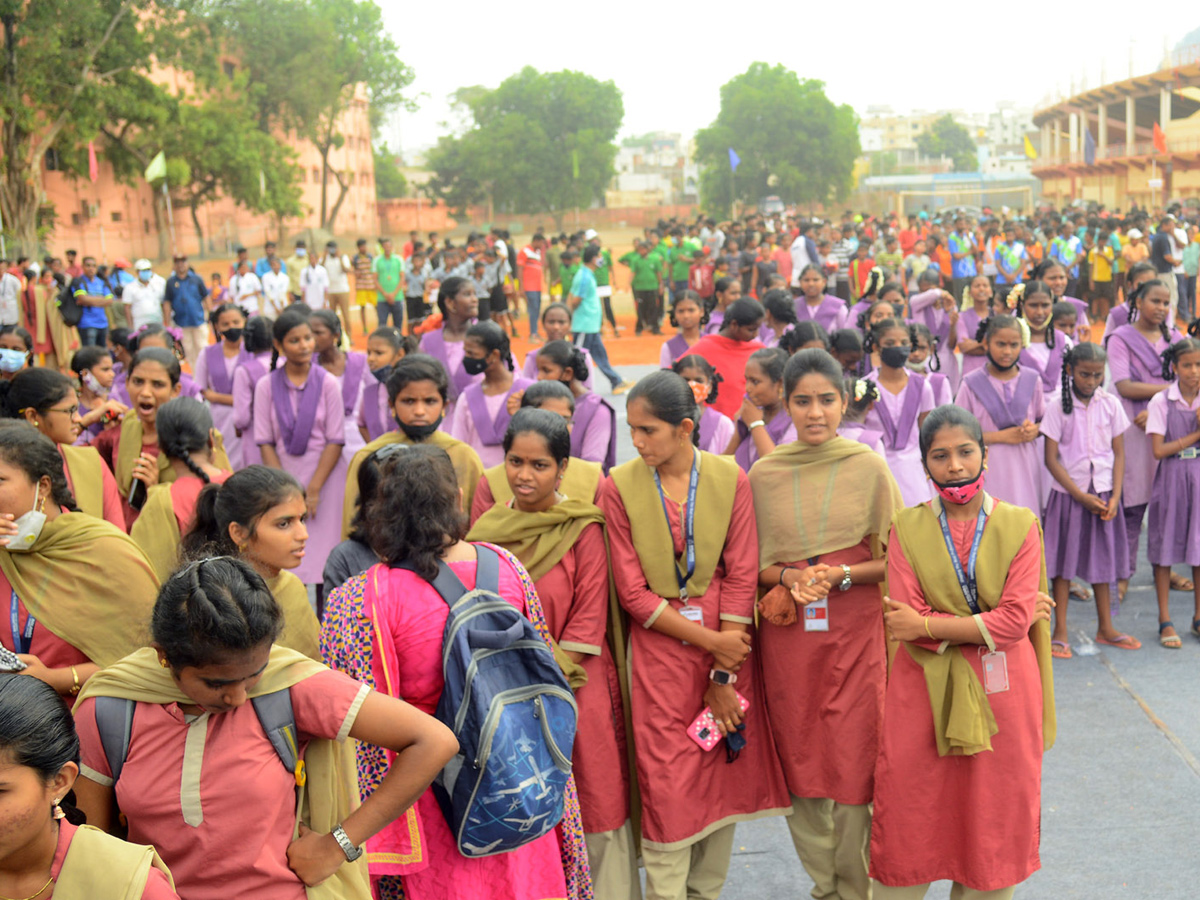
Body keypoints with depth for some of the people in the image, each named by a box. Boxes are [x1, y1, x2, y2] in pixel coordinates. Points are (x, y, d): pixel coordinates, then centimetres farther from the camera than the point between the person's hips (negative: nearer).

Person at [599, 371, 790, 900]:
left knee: (724, 777, 9)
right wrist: (709, 640, -13)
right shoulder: (619, 486, -7)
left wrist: (723, 673, -9)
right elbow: (633, 593, -8)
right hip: (658, 649, -2)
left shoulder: (730, 479, -4)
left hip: (728, 643, 2)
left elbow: (741, 577, -5)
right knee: (666, 787, 0)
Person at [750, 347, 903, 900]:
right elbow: (750, 563, 9)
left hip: (856, 632, -2)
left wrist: (843, 575, -14)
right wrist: (789, 577, -11)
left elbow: (894, 560, 3)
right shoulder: (763, 475, 4)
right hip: (787, 636, 2)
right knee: (798, 765, 7)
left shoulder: (870, 468, 0)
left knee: (854, 762, -1)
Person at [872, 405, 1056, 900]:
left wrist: (929, 625, -14)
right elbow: (906, 624, -10)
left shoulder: (1020, 525, -1)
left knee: (993, 815, 9)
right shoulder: (906, 528, 0)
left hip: (1000, 693, 0)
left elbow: (1016, 621, -11)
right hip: (924, 691, 0)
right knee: (910, 817, 4)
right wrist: (988, 623, -14)